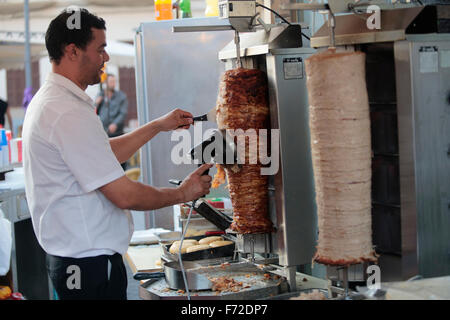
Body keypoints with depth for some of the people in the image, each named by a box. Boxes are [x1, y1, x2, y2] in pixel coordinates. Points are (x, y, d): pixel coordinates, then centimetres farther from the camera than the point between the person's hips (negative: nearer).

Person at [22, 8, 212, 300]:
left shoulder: (48, 100, 13)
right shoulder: (69, 113, -21)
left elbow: (106, 153, 23)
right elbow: (124, 195, -22)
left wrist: (159, 125, 22)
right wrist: (182, 193, -7)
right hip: (90, 263, -10)